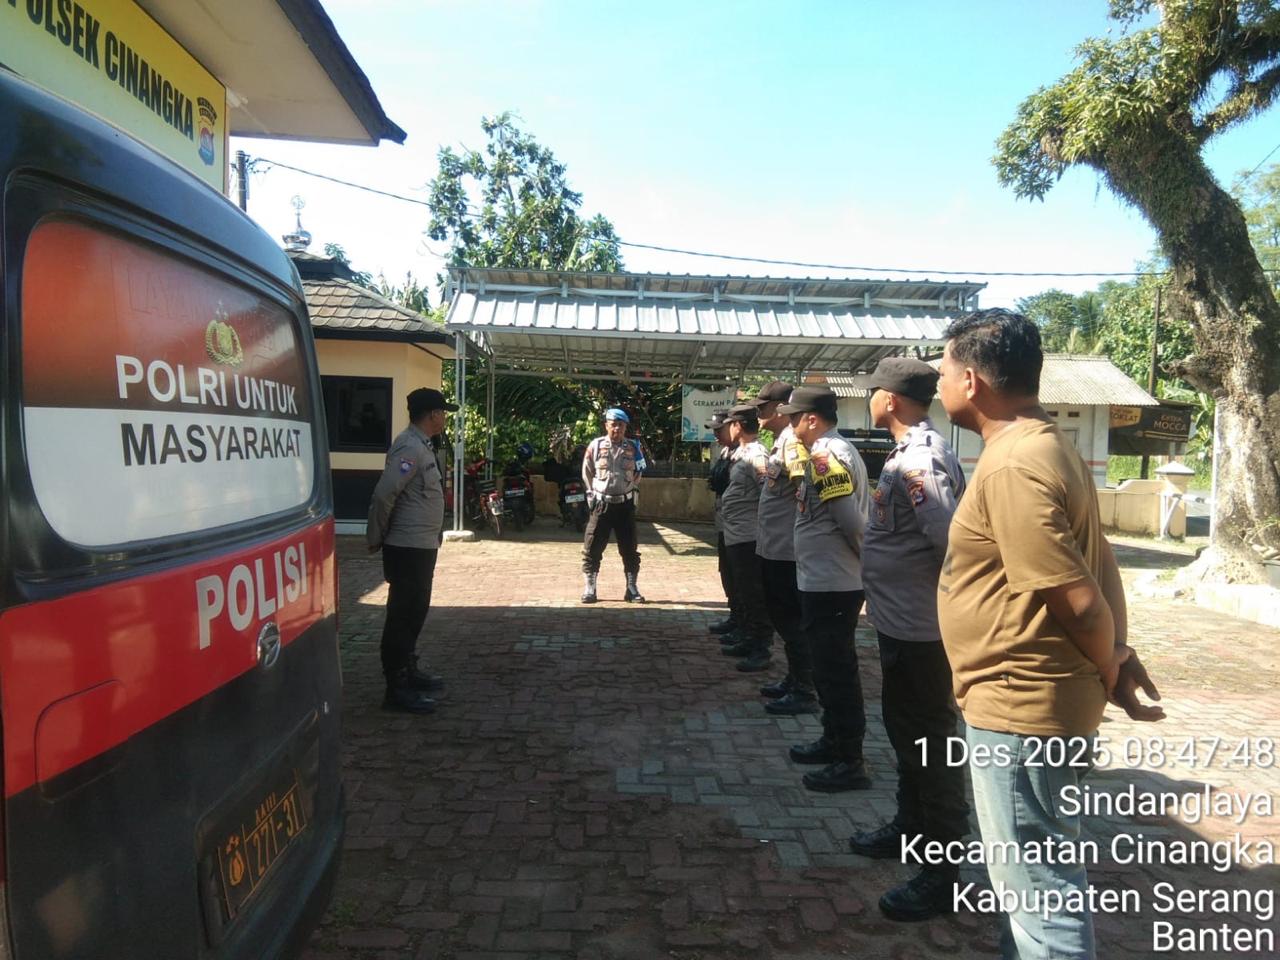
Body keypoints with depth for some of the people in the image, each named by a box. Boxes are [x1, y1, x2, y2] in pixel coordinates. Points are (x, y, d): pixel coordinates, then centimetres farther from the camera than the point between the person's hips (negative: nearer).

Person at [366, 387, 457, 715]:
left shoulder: (422, 446, 14)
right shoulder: (410, 447, -18)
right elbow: (383, 495, -24)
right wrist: (376, 538, -13)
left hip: (422, 545, 10)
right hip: (408, 547, -10)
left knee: (415, 612, 19)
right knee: (403, 615, -3)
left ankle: (408, 671, 32)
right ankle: (397, 688, 4)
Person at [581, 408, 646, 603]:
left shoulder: (633, 447, 0)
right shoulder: (595, 446, -4)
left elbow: (637, 475, 13)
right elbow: (587, 473, 7)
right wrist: (592, 494, 5)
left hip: (625, 504, 1)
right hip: (601, 504, -1)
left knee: (629, 549, 7)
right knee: (592, 549, 0)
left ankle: (632, 588, 17)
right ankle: (589, 588, 10)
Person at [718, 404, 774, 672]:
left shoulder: (756, 455, -17)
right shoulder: (742, 454, 13)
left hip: (748, 538, -10)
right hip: (736, 536, 10)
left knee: (755, 596, -2)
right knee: (743, 594, 18)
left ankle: (761, 650, 6)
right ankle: (748, 641, 30)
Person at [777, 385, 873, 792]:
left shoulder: (829, 455, -18)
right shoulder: (831, 451, 13)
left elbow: (850, 518, -22)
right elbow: (842, 515, 14)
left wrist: (865, 559, -9)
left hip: (831, 584, -10)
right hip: (824, 580, 10)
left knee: (837, 671, -1)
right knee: (829, 667, 19)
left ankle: (851, 762, 9)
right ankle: (834, 740, 33)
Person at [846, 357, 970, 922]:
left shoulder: (920, 460, -23)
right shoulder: (912, 450, 9)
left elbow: (952, 541, -30)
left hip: (919, 630, -10)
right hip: (902, 621, 10)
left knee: (928, 743, 2)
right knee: (905, 729, 23)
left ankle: (942, 873, 17)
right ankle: (910, 827, 42)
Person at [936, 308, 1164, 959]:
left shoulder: (1011, 466, -24)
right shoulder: (1043, 443, 9)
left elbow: (1078, 599, -22)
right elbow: (1096, 562, 11)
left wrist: (1109, 674, -5)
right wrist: (1117, 654, 8)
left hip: (1020, 706, -10)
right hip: (1025, 698, 10)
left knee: (1036, 882, 4)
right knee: (1030, 871, 25)